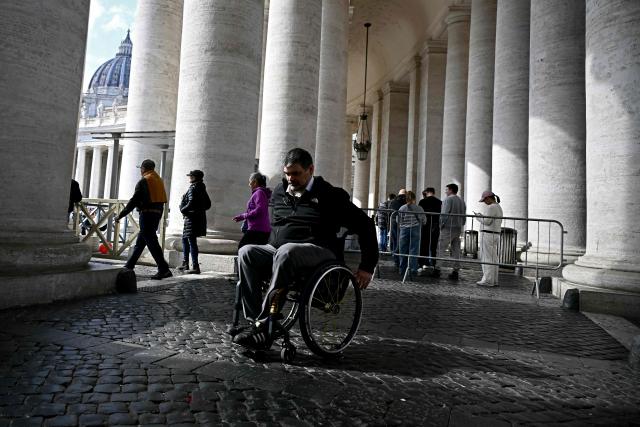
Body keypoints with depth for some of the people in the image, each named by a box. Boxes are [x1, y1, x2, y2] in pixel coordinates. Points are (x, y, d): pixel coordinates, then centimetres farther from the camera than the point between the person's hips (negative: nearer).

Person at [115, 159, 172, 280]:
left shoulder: (143, 181, -10)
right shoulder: (159, 180, 15)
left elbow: (134, 201, -13)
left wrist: (120, 215, -6)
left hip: (147, 213, -9)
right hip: (157, 213, 9)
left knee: (152, 242, -8)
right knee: (140, 242, 17)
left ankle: (164, 270, -11)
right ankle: (129, 266, 28)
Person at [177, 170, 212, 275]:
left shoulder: (193, 188, -13)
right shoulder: (202, 189, 14)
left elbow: (191, 203, -24)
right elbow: (208, 204, 17)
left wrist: (183, 210, -10)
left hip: (192, 218, -10)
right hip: (200, 217, 10)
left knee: (192, 241, -6)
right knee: (185, 239, 20)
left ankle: (195, 267, -4)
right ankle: (185, 264, 25)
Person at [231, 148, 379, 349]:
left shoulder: (330, 195, 3)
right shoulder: (279, 192, 19)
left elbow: (365, 225, 3)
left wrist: (367, 266, -2)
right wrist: (267, 255, 19)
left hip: (317, 252, -5)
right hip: (277, 251, 6)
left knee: (286, 251, -37)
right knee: (247, 252, -21)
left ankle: (263, 325, -33)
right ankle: (254, 319, -26)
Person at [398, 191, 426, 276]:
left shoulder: (402, 208, -1)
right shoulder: (418, 208, -4)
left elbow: (398, 221, 3)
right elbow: (424, 220, 0)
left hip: (404, 230, 1)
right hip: (415, 230, -1)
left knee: (403, 250, 7)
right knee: (414, 250, 2)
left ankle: (402, 269, 11)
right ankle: (413, 269, 1)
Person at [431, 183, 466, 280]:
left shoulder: (448, 200, -9)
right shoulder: (462, 201, 14)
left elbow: (444, 215, -15)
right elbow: (464, 217, 14)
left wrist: (441, 225, -6)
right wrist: (460, 225, 19)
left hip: (448, 228, -7)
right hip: (458, 229, 7)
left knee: (440, 249, -2)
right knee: (456, 251, 8)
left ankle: (437, 269, -2)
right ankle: (455, 271, 10)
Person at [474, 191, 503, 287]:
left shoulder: (491, 207, -15)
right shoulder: (499, 207, 16)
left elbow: (487, 222, -19)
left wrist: (478, 216, -2)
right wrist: (482, 216, 19)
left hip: (487, 235, -10)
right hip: (495, 235, 10)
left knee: (487, 259, -5)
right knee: (493, 259, 11)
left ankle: (488, 281, -2)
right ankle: (494, 280, 14)